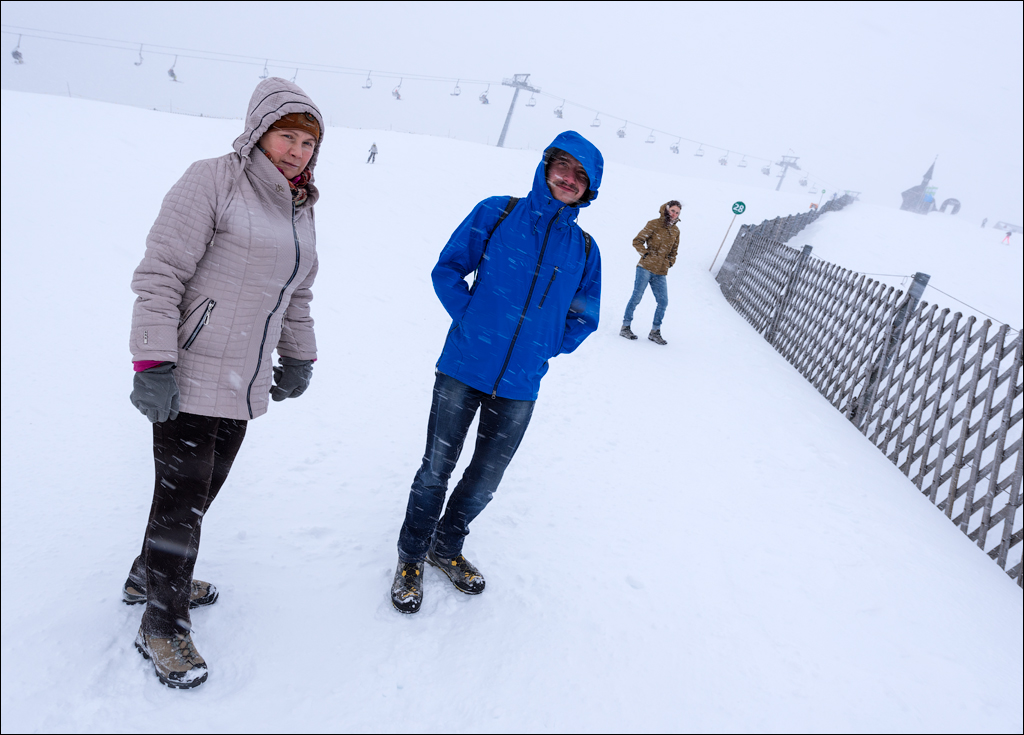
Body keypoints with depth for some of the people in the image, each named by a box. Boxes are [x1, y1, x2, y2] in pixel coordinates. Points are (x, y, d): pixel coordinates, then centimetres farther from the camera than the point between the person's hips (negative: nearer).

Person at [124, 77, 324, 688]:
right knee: (182, 500, 0)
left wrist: (300, 356, 23)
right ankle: (162, 625, 19)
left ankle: (150, 577, 40)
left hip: (245, 385, 7)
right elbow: (159, 274, -15)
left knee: (201, 492, 17)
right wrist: (153, 363, -19)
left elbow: (298, 295, 24)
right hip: (189, 380, -7)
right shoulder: (214, 182, -11)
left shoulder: (301, 209, 14)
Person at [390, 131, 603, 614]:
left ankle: (446, 548, 41)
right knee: (436, 469, 8)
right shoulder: (496, 213, -3)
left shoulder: (584, 248, 4)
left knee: (484, 481, 15)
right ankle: (411, 557, 30)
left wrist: (543, 350, 2)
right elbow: (447, 269, -1)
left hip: (519, 387, 3)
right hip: (463, 369, -2)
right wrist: (471, 321, -9)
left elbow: (584, 317, 12)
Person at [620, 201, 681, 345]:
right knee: (636, 297, -5)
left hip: (661, 272, 6)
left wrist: (670, 261, 13)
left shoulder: (675, 230, 15)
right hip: (645, 268, -5)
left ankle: (655, 332, 12)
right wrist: (646, 253, -12)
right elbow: (637, 241, -2)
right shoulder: (654, 224, -2)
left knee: (663, 302, 1)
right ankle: (625, 327, 5)